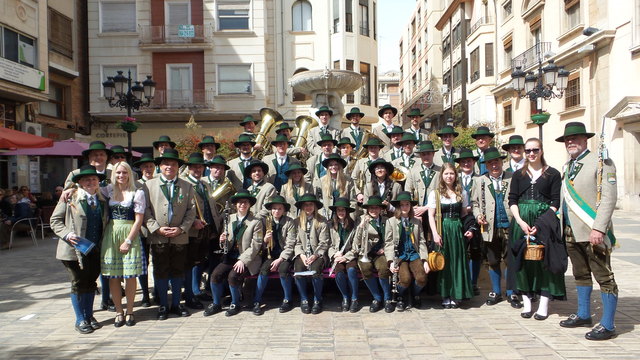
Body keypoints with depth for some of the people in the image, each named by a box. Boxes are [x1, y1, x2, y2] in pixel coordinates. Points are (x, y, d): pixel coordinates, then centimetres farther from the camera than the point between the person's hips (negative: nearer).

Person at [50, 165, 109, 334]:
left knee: (91, 283, 13)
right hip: (75, 249, -4)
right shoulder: (70, 198, -5)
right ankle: (80, 320, 16)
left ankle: (89, 316, 26)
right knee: (78, 284, 4)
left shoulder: (102, 200, 9)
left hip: (96, 250, 4)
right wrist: (67, 234, -16)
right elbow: (55, 220, -2)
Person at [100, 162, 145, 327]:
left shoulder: (137, 193, -1)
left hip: (130, 235, -3)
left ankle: (129, 312, 14)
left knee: (130, 275, 0)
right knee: (112, 277, 3)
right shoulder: (108, 190, 9)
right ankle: (119, 312, 15)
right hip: (111, 235, 3)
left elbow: (138, 220, -4)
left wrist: (128, 241, -9)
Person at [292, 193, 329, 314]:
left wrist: (315, 255, -15)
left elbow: (324, 243, -1)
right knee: (298, 270, -27)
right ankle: (304, 300, -7)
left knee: (315, 270, -30)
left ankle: (317, 300, -9)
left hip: (317, 254, -2)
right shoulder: (296, 222, 10)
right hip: (302, 254, 2)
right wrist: (301, 255, -11)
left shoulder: (322, 221, 4)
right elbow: (296, 242, 5)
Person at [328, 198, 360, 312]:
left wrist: (345, 257, -11)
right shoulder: (330, 225, 5)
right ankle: (345, 298, -4)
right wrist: (335, 254, -10)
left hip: (350, 256, -1)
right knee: (339, 273, -28)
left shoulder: (353, 225, 2)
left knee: (351, 270, -31)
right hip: (336, 256, 1)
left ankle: (354, 299, -13)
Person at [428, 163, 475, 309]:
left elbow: (464, 214, 14)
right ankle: (445, 296, 11)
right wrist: (435, 234, -13)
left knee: (457, 260, 3)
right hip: (442, 230, -2)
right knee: (443, 261, 1)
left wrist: (468, 229, 0)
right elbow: (431, 216, -4)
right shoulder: (435, 193, -1)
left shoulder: (461, 193, 9)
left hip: (457, 230, 3)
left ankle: (456, 296, 13)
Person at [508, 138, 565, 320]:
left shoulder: (552, 174, 3)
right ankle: (526, 302, 12)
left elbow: (555, 202, -2)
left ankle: (544, 305, 7)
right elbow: (512, 200, 4)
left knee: (545, 260, -1)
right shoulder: (518, 175, 10)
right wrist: (521, 221, -11)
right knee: (523, 259, 3)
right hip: (521, 222, 2)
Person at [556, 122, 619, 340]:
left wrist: (598, 228, -22)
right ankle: (584, 315, 30)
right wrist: (562, 227, 9)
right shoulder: (567, 167, 15)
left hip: (593, 232, -7)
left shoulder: (601, 163, -7)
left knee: (604, 278, 0)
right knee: (580, 275, 17)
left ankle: (607, 325, 6)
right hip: (572, 233, 8)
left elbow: (609, 197, -14)